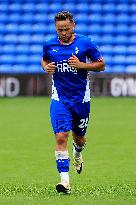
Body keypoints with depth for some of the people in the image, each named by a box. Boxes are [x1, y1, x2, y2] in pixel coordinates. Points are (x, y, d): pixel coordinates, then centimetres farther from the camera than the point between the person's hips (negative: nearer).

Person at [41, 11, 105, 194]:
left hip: (81, 99, 0)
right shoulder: (49, 45, -3)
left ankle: (77, 154, 53)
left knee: (79, 138, 15)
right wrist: (46, 67, -5)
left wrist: (81, 65, -17)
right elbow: (44, 60, 19)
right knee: (61, 137, -16)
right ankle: (65, 181, -17)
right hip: (60, 99, 0)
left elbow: (101, 65, -1)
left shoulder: (85, 43, -9)